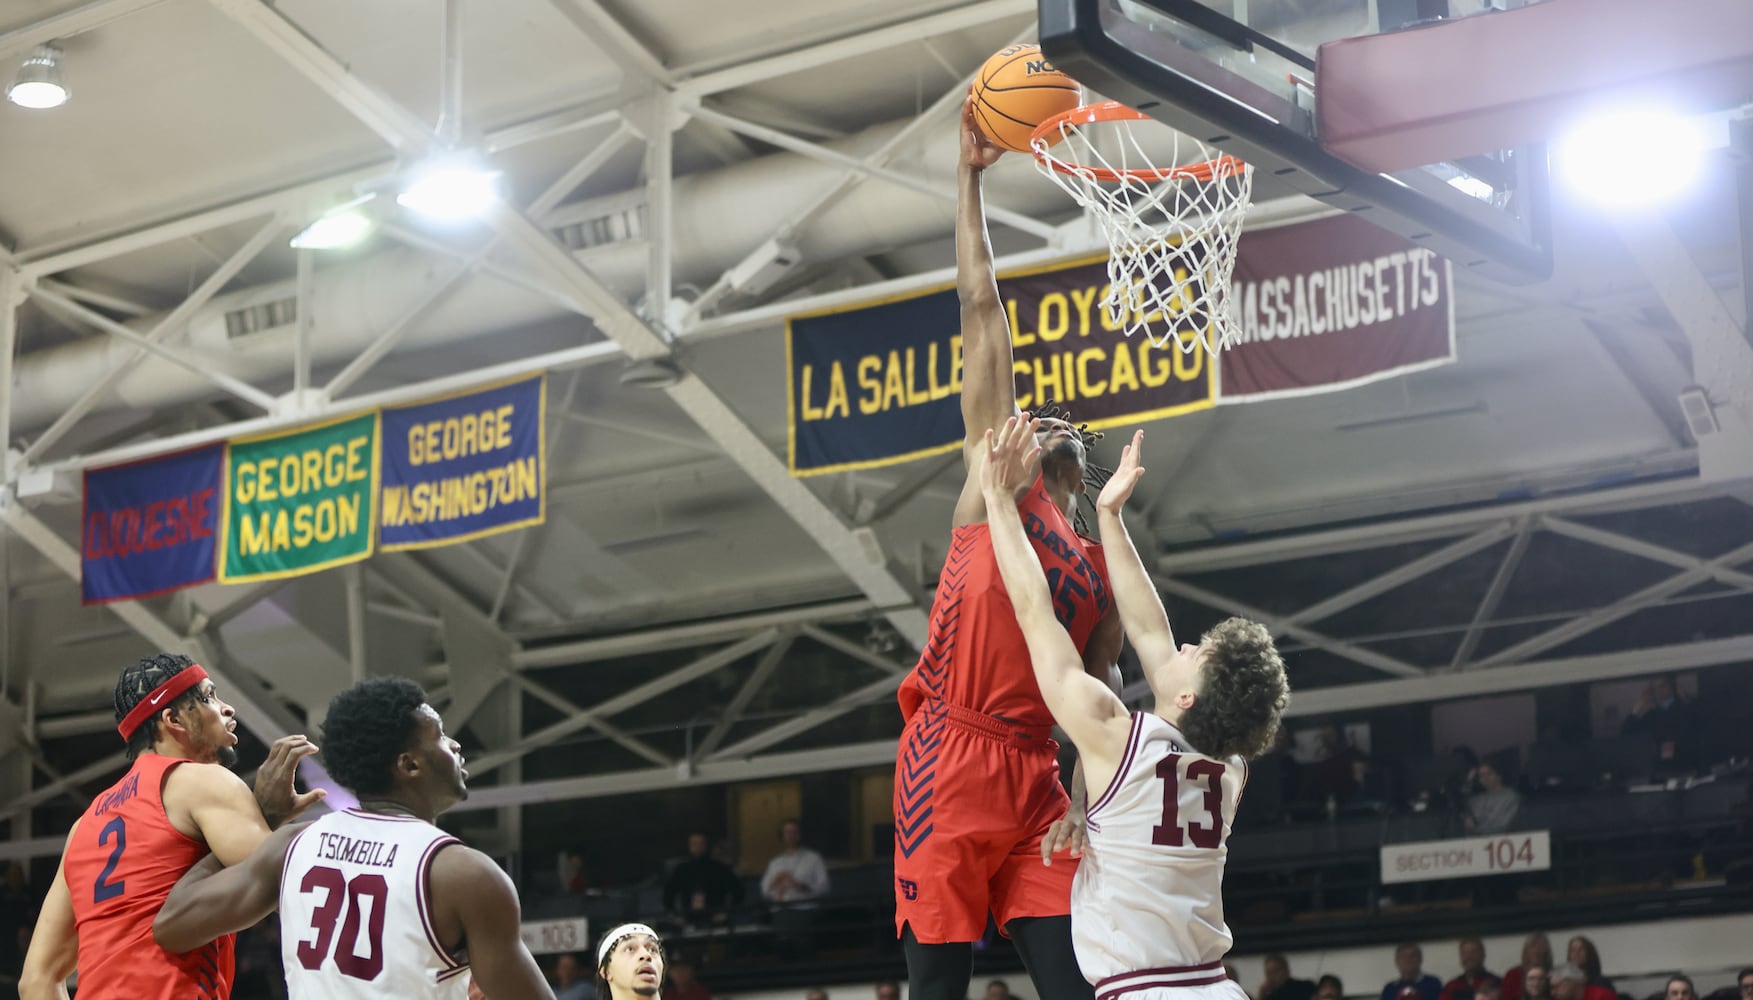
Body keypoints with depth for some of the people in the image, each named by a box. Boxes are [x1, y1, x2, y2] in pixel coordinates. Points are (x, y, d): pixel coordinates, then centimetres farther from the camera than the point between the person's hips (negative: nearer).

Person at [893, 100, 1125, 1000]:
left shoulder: (1102, 569, 22)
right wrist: (970, 177, 9)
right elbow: (981, 310, 9)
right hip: (947, 760, -4)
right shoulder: (994, 484, 11)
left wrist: (1086, 805, -3)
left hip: (1034, 775, 4)